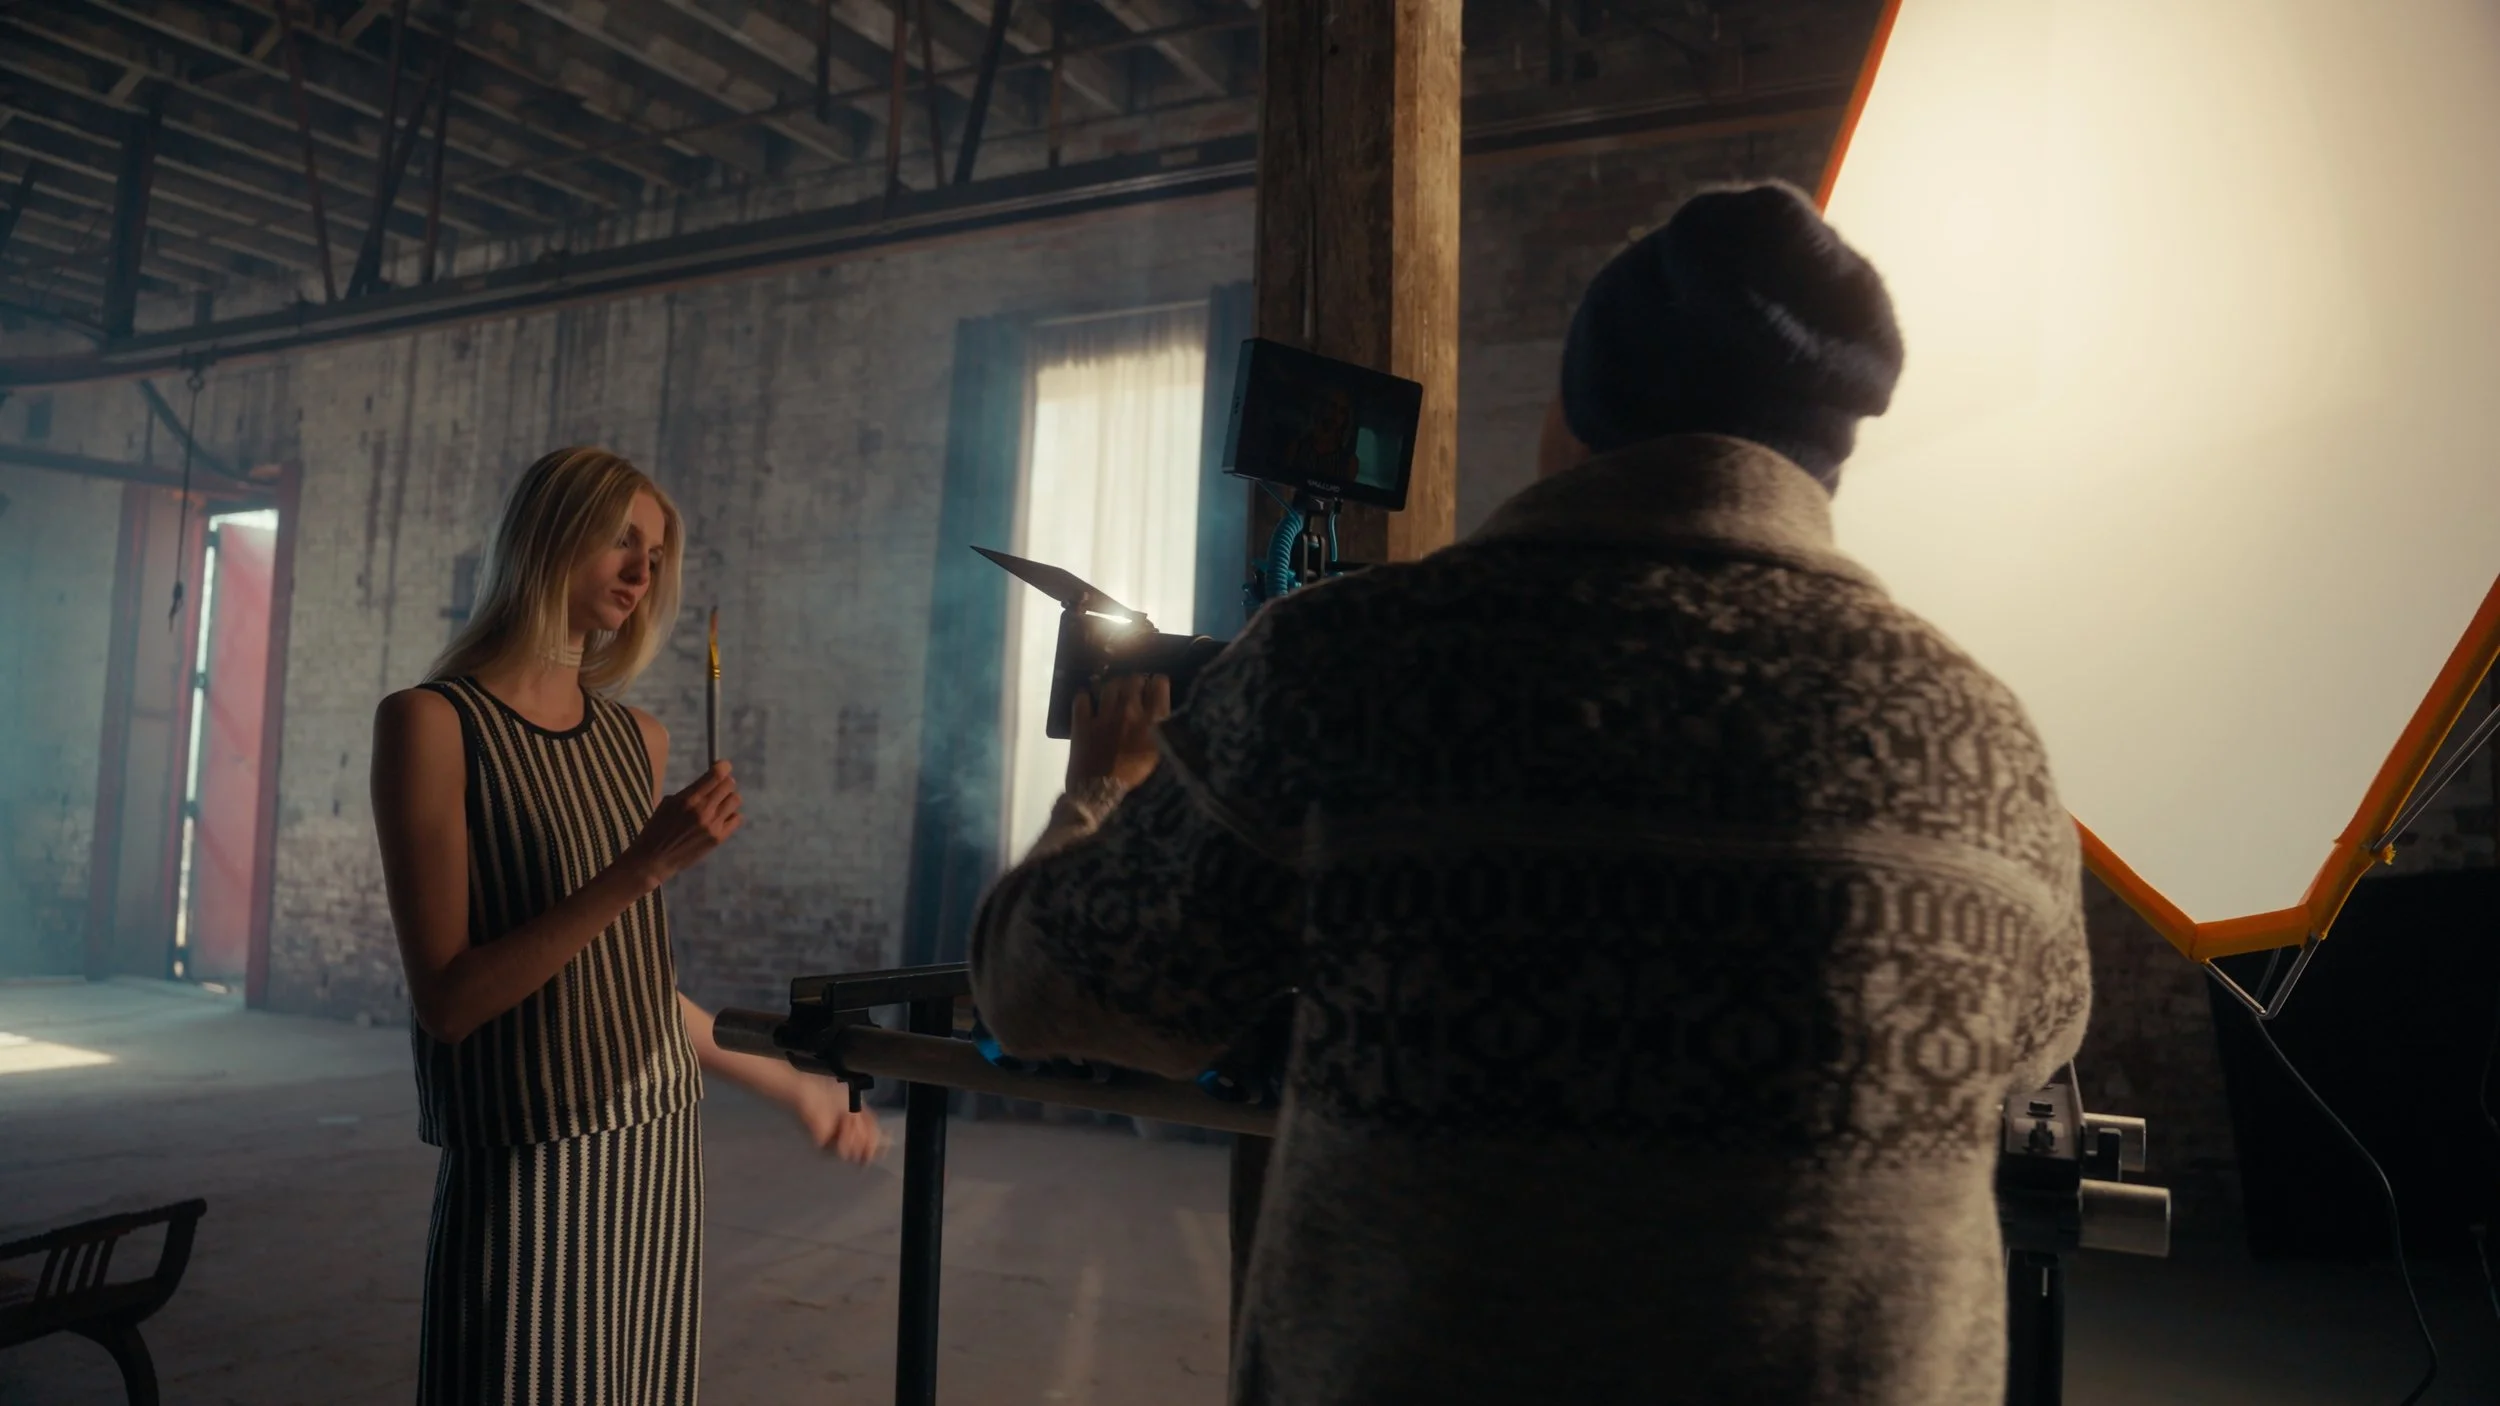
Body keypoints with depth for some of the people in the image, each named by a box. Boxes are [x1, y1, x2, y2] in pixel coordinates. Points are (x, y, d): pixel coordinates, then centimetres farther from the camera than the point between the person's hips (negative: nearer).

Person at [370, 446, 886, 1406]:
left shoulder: (638, 741, 8)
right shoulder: (434, 722, -9)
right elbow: (447, 1000, -15)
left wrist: (791, 1085, 19)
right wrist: (641, 867, -22)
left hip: (658, 1149, 6)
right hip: (530, 1166, -6)